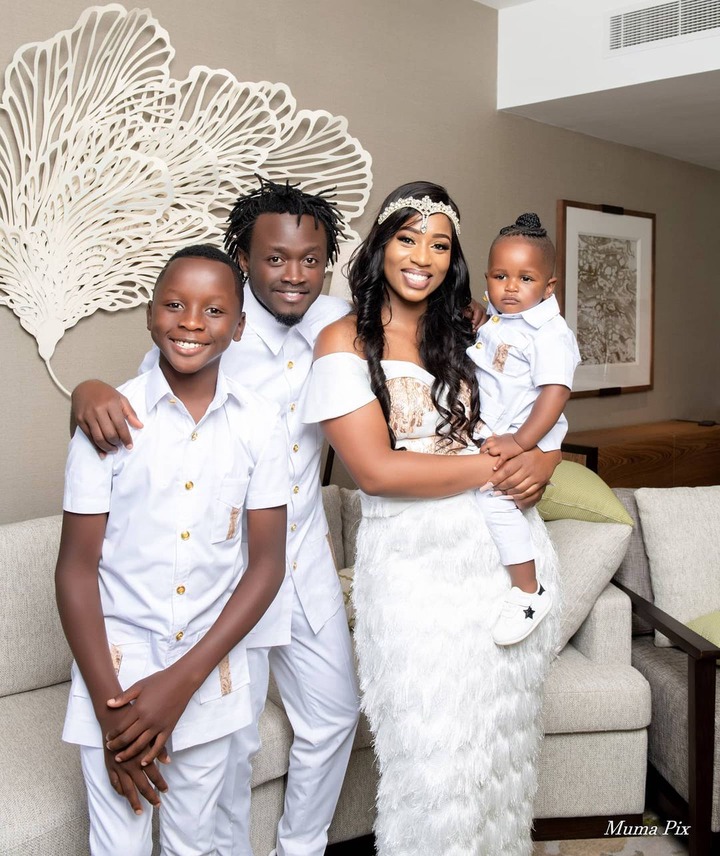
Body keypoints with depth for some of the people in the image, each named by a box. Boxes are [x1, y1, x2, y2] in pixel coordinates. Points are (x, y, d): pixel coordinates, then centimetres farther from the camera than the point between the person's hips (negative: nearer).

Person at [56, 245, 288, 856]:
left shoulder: (260, 422, -5)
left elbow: (267, 562, -3)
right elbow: (77, 564, -6)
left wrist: (182, 680, -10)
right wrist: (108, 704, -11)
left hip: (211, 667, 2)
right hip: (115, 667, -1)